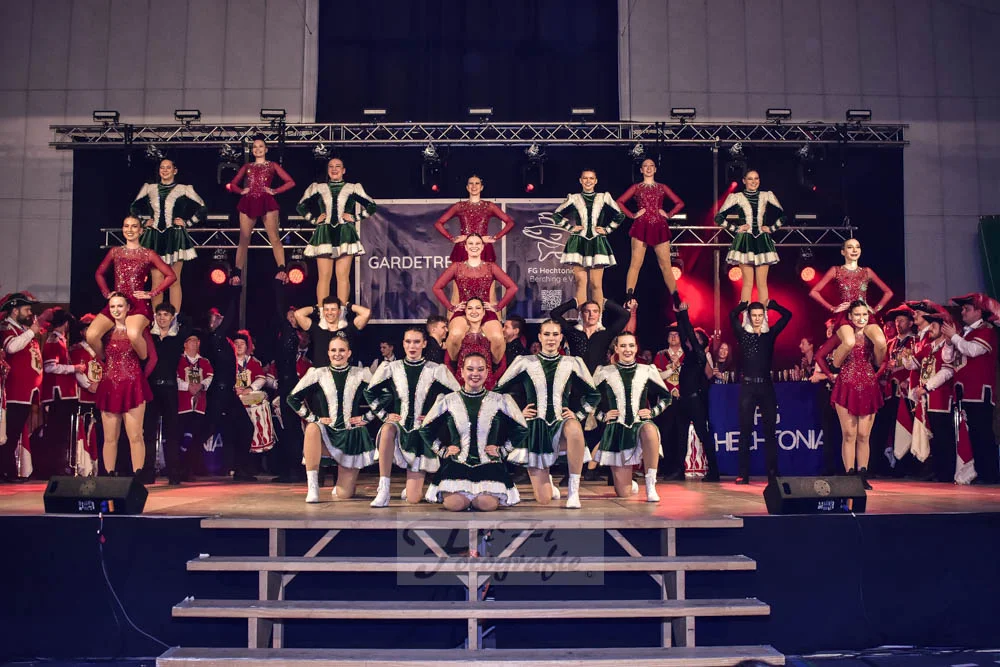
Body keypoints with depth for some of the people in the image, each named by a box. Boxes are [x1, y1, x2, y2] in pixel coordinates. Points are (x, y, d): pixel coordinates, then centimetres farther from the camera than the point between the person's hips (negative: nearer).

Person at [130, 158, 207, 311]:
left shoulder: (184, 189, 4)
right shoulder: (149, 188, 12)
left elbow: (202, 210, 5)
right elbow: (133, 208, 22)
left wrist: (187, 222, 0)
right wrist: (144, 221, 10)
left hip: (175, 238, -2)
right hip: (154, 237, 2)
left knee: (174, 281, 0)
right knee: (157, 281, 0)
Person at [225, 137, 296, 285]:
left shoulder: (272, 165, 14)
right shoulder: (247, 166, 21)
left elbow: (290, 182, 7)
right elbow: (232, 184, 23)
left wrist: (275, 191, -1)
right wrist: (241, 190, 5)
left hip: (267, 203, -2)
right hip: (248, 203, 3)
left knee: (274, 238, -10)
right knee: (243, 240, -1)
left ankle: (282, 271, -15)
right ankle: (237, 274, -2)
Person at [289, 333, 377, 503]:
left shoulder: (361, 374, 1)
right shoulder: (318, 374, 1)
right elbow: (293, 398, 3)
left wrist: (366, 417, 0)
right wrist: (313, 418, -4)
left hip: (353, 436, 0)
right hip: (328, 433, 0)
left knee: (342, 495, -6)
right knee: (312, 428, -39)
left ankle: (346, 480, 35)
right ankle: (312, 487, -29)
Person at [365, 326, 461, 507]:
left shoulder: (436, 370, -3)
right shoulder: (392, 367, 2)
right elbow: (370, 392, 14)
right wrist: (384, 414, 4)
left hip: (422, 433, -1)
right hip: (400, 426, 1)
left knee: (412, 499, -6)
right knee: (388, 429, -41)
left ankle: (414, 485, 35)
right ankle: (383, 490, -31)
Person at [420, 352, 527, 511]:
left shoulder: (500, 401, 6)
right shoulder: (448, 401, 7)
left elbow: (521, 429, 15)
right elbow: (425, 429, 17)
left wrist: (503, 450, 7)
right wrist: (442, 450, 9)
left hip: (489, 464, 0)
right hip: (457, 464, 0)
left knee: (487, 504, -27)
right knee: (454, 504, -25)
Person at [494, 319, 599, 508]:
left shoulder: (572, 363, 6)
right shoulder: (525, 363, 3)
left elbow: (593, 395, 16)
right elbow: (498, 391, 9)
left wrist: (578, 415, 4)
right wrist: (517, 412, 1)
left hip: (561, 424, 1)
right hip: (535, 429, 0)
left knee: (574, 428, -41)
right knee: (543, 500, -7)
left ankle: (573, 491, -27)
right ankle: (546, 480, 33)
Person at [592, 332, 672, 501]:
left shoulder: (647, 371, 6)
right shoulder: (605, 372, 3)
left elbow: (666, 397, 17)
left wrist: (653, 412, 3)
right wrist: (602, 416, 0)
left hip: (641, 424, 0)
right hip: (616, 430, 0)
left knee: (650, 430, -41)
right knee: (624, 494, -4)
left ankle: (650, 486, -27)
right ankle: (631, 485, 37)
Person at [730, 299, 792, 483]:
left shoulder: (770, 334, 10)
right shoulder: (743, 334, 5)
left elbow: (787, 315, 7)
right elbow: (732, 315, -6)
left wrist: (771, 304, 10)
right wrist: (745, 305, 7)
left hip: (766, 386, 2)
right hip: (748, 386, -2)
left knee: (770, 431, 3)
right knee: (745, 431, 0)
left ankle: (773, 473, 6)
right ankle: (743, 474, 2)